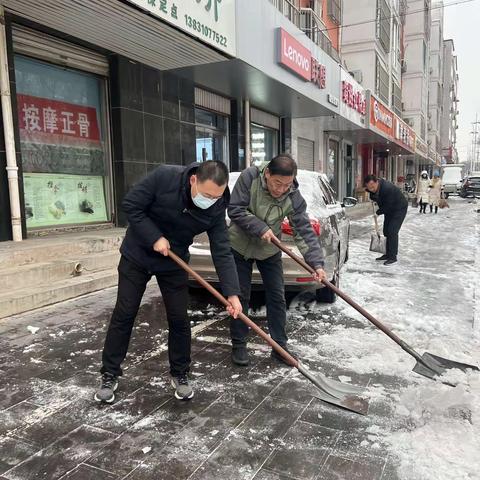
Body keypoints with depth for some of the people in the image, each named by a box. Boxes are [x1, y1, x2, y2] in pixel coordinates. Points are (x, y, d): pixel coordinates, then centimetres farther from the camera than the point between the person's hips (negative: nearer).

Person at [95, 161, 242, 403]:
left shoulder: (216, 209, -18)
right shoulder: (164, 176, -27)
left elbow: (222, 252, -17)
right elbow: (130, 205, -18)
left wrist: (232, 293, -24)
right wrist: (154, 238, -24)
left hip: (174, 263, 2)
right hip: (137, 256, -2)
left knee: (179, 319, 1)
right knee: (124, 315, 4)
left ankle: (179, 374, 22)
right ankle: (109, 375, 19)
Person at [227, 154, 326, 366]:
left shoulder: (293, 197, -19)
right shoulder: (250, 177, -23)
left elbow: (304, 231, -21)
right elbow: (235, 209, -21)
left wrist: (317, 263, -30)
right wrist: (260, 228, -29)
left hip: (270, 251, 2)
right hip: (240, 246, -2)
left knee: (277, 297, 2)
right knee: (240, 296, 2)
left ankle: (280, 346, 16)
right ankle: (238, 345, 16)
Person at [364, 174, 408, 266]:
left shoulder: (388, 188, -35)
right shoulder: (373, 189, -10)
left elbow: (388, 206, -28)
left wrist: (378, 212, -14)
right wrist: (373, 196, -7)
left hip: (399, 209, -9)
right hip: (389, 210, 9)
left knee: (392, 231, -14)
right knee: (386, 231, 9)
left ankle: (393, 257, -8)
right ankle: (388, 254, 19)